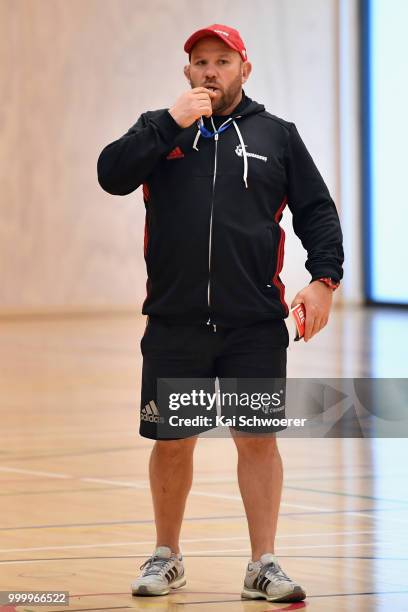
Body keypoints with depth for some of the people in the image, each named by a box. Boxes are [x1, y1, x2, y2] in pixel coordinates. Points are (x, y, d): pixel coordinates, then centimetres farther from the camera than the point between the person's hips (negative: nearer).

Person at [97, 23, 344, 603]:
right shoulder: (158, 130, 9)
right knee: (171, 442, 7)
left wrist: (324, 278, -5)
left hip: (256, 324, 0)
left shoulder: (277, 136, 9)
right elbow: (112, 174, -8)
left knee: (258, 439, -1)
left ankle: (263, 566, 7)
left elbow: (317, 211, 8)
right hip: (174, 322, 0)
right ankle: (167, 557, 25)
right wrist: (172, 123, -12)